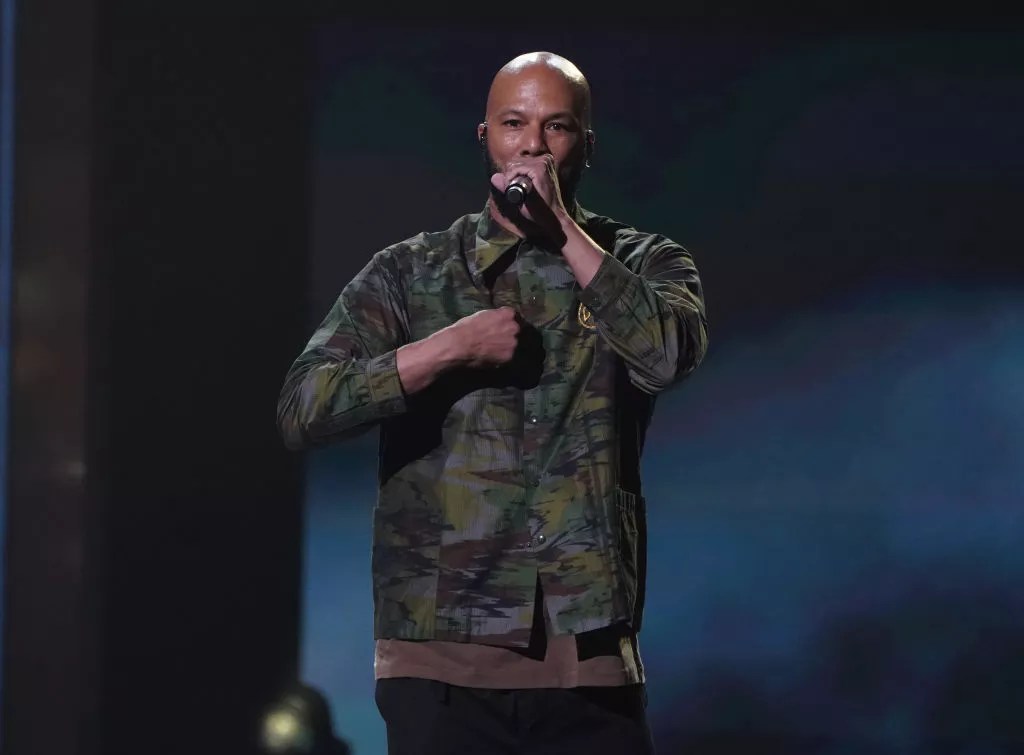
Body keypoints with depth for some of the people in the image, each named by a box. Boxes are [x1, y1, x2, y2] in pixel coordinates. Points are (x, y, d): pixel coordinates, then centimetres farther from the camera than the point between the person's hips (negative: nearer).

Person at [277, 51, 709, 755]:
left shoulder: (641, 264, 10)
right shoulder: (412, 272, 10)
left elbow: (670, 352, -12)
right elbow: (302, 408, -2)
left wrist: (564, 229, -10)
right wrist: (450, 348, -9)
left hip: (588, 655, 0)